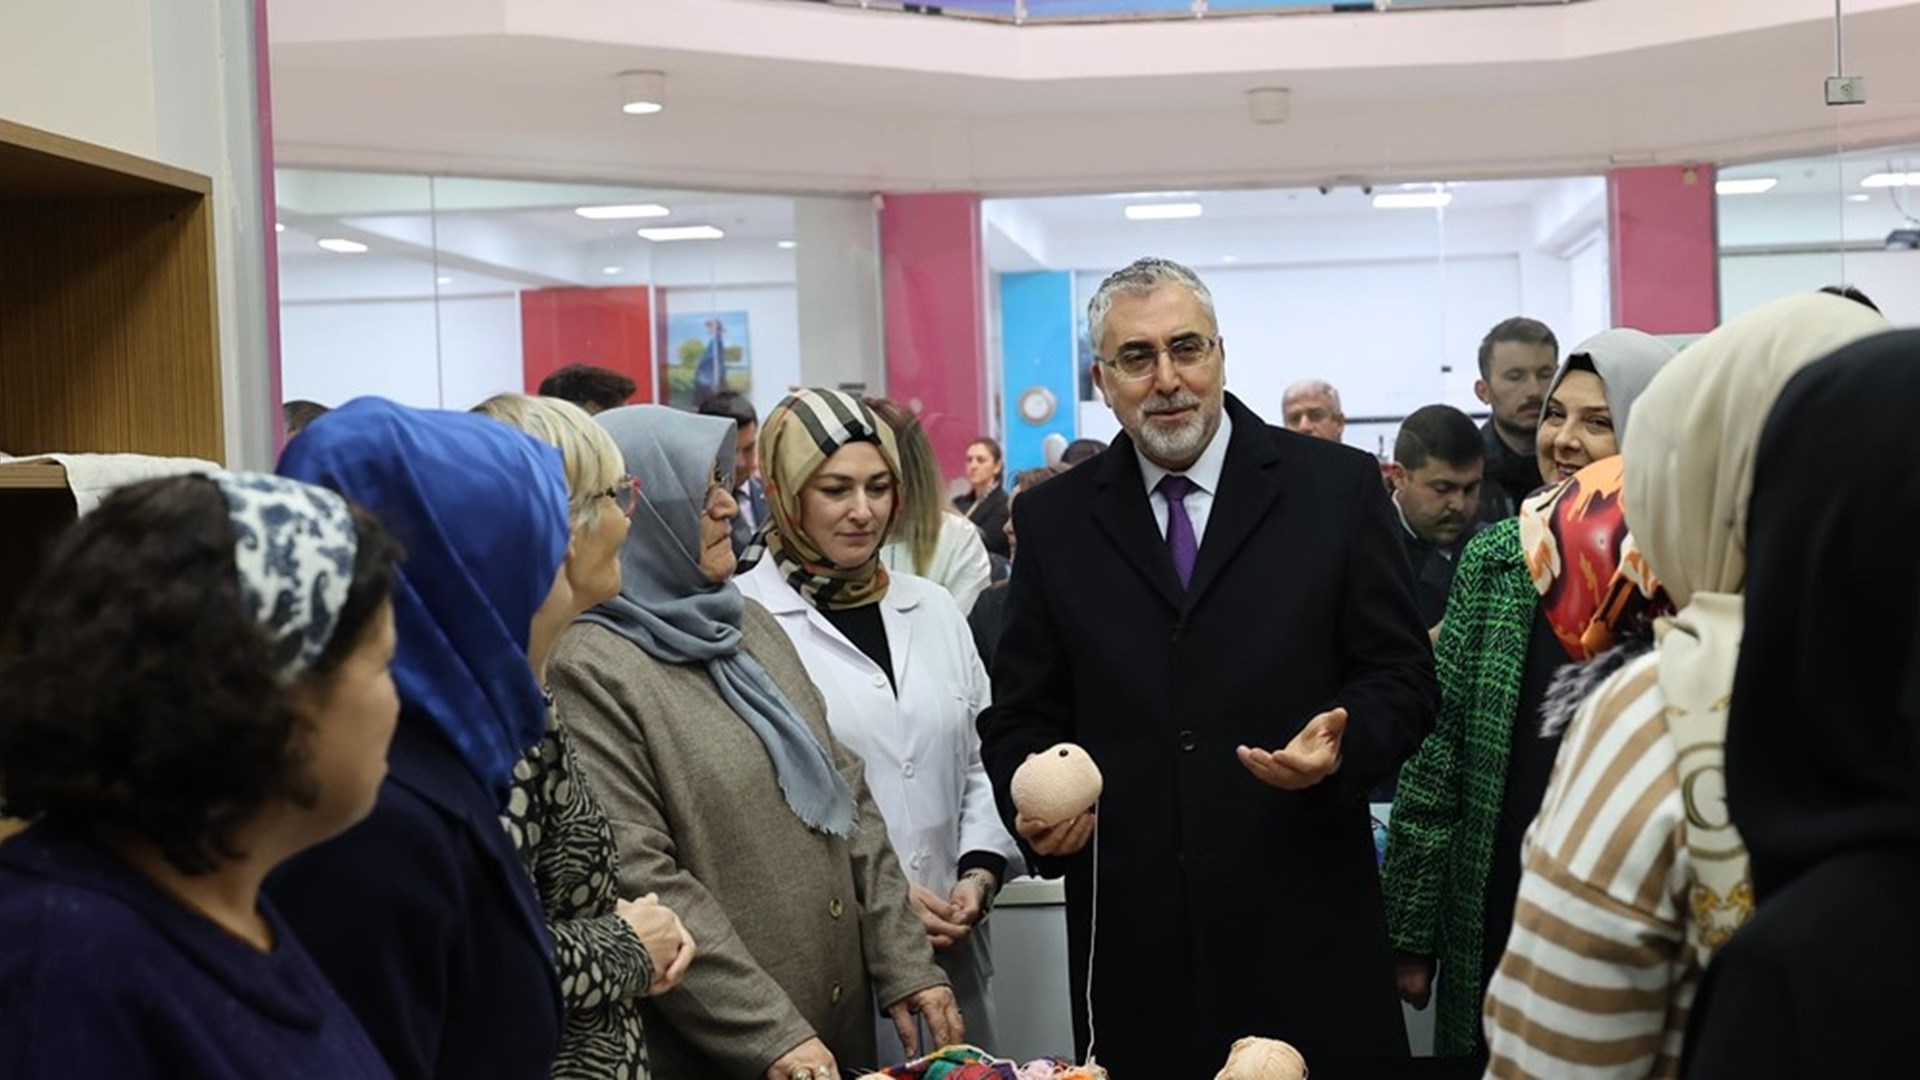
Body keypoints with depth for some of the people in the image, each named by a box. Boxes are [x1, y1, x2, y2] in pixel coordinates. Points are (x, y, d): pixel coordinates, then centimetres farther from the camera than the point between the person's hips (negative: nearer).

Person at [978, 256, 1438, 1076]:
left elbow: (1401, 676, 3)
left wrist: (1344, 746, -16)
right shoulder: (1054, 518, 7)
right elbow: (1022, 713, 11)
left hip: (1305, 923, -1)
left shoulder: (1336, 486, 2)